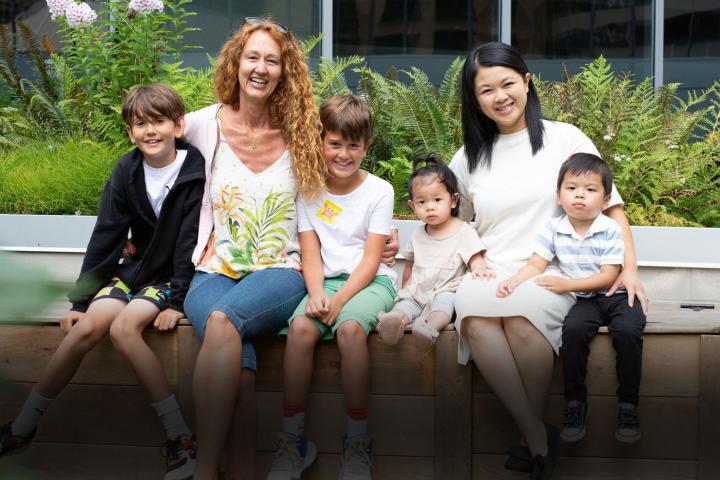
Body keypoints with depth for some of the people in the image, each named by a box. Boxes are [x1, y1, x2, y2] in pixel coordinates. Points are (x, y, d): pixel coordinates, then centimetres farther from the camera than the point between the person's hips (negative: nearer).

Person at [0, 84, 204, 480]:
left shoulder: (196, 172, -12)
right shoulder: (126, 171, 0)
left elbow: (191, 240, -14)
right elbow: (105, 238, 1)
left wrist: (178, 300, -18)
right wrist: (80, 300, -1)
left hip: (173, 276, -4)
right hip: (135, 268, 4)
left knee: (124, 327, -28)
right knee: (86, 326, -18)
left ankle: (180, 436, -24)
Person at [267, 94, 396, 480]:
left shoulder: (379, 191, 0)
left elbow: (371, 259, -6)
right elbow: (311, 254, 3)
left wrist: (340, 301, -19)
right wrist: (317, 293, -17)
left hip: (369, 281, -2)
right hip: (326, 280, 3)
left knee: (350, 327, -34)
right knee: (300, 326, -29)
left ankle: (358, 444, -22)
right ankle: (292, 441, -19)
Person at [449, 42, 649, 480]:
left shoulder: (564, 139, 7)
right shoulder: (469, 158, 16)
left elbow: (611, 205, 8)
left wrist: (629, 268, -5)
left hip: (549, 273, -2)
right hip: (489, 275, 3)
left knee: (522, 313, -37)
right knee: (475, 320, -34)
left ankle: (533, 437, -19)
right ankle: (538, 435, -25)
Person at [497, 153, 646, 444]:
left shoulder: (610, 230, -11)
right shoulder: (553, 229, -1)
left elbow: (608, 277, -14)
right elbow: (535, 265, 0)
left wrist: (567, 284, -21)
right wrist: (512, 282, -19)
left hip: (617, 295, -2)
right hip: (585, 300, 2)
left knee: (628, 330, -31)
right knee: (573, 329, -29)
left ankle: (628, 404, -16)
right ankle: (575, 401, -14)